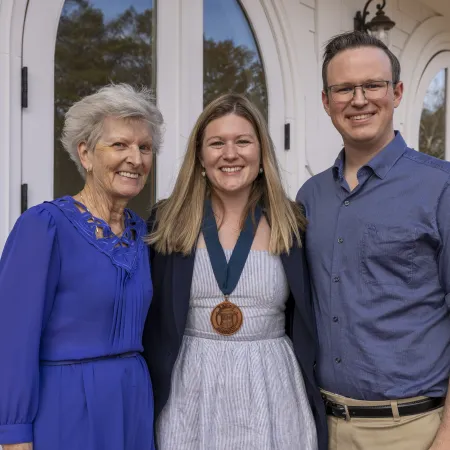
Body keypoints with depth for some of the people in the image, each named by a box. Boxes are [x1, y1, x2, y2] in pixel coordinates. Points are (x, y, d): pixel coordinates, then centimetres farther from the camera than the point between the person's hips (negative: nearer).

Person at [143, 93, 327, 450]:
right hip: (189, 393, 0)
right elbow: (149, 320, 4)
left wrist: (316, 396, 4)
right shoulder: (167, 223, 0)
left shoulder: (293, 225, 0)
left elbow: (310, 324, 6)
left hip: (271, 391, 0)